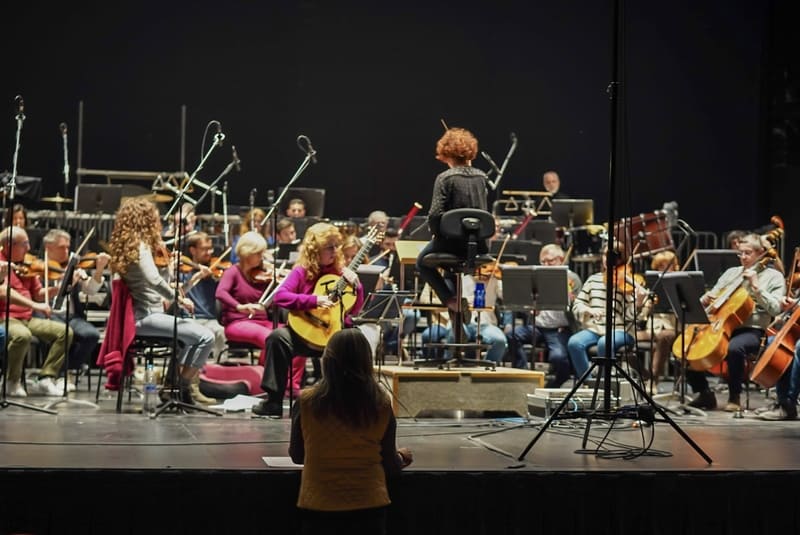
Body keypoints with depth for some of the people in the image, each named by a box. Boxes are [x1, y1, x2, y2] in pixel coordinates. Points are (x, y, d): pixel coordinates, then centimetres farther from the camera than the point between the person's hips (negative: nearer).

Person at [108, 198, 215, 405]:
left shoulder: (129, 245, 14)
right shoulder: (140, 246, -13)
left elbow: (164, 278, 18)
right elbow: (154, 281, -30)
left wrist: (167, 260, 6)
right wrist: (179, 298, -21)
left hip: (142, 315, 10)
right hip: (145, 316, -10)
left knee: (189, 333, 29)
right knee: (205, 337, -17)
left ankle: (171, 386, 25)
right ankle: (182, 388, -7)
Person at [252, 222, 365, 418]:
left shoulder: (341, 273, 8)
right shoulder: (302, 271, 2)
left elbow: (354, 310, 9)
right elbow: (280, 296, -13)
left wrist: (356, 287, -9)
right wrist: (314, 300, -22)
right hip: (304, 332, -1)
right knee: (278, 337, -30)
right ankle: (274, 401, -22)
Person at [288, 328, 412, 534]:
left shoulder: (306, 402, -8)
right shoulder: (381, 404, -6)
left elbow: (297, 456, 7)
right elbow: (390, 465, 3)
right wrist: (400, 458, 26)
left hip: (319, 507, 0)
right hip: (368, 506, 1)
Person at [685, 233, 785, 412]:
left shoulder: (773, 276, 5)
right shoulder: (731, 272, 19)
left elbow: (775, 309, -8)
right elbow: (714, 296, 22)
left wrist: (756, 286, -14)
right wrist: (706, 298, -1)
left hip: (751, 331, -5)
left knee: (734, 347, -40)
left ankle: (734, 397, -19)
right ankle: (704, 393, 2)